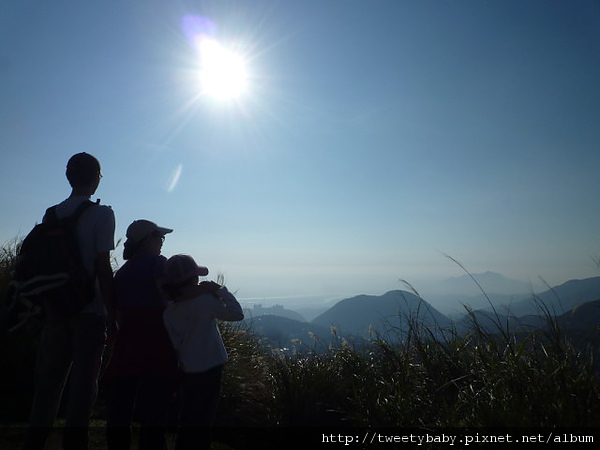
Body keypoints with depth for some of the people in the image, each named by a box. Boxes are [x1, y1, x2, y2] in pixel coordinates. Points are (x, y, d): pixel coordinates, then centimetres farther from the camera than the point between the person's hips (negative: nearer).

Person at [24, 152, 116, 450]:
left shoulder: (51, 214, 9)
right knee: (83, 386, 3)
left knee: (47, 383, 15)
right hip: (90, 310, -5)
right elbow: (103, 267, -13)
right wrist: (112, 313, -8)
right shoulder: (102, 214, -8)